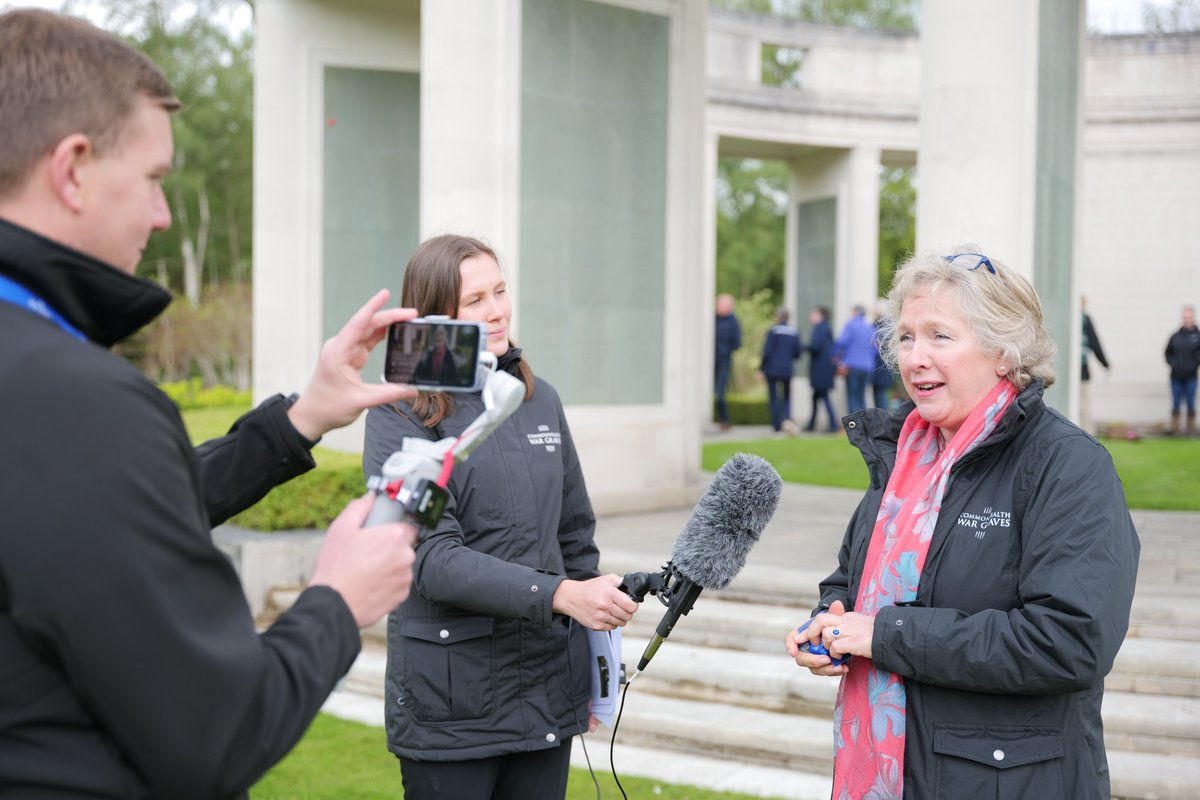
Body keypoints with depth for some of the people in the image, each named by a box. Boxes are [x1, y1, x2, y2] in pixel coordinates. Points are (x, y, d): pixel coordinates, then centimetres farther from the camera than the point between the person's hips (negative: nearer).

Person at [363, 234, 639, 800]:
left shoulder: (540, 399, 8)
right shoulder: (401, 417, -8)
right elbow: (432, 557, -18)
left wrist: (596, 668, 15)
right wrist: (559, 595, -27)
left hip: (549, 685, 5)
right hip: (452, 698, -5)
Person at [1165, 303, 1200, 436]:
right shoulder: (1175, 336, 5)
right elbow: (1168, 353, 12)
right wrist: (1172, 363, -1)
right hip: (1176, 376, 2)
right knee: (1176, 404, 6)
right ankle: (1174, 428, 12)